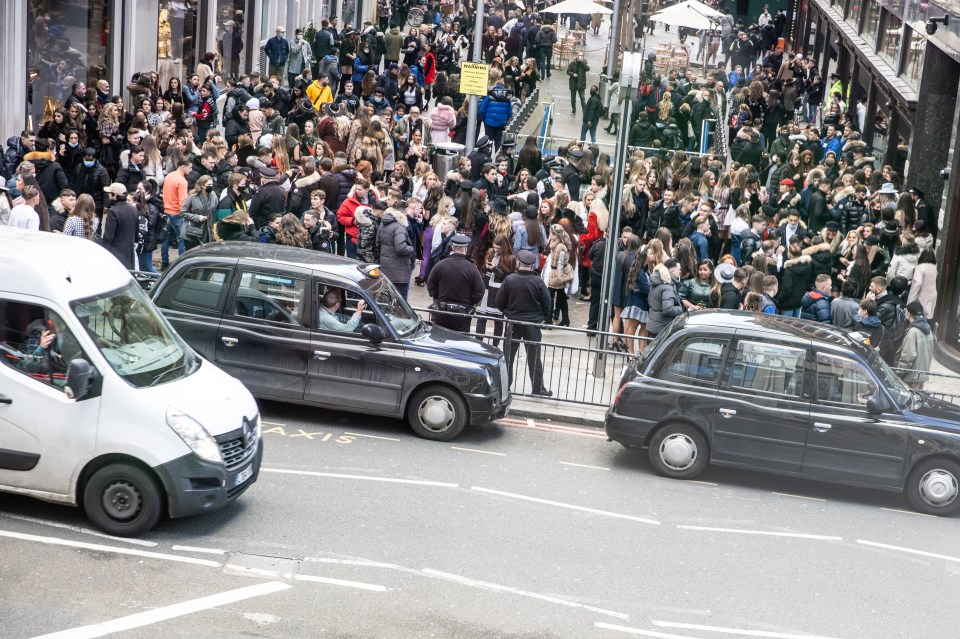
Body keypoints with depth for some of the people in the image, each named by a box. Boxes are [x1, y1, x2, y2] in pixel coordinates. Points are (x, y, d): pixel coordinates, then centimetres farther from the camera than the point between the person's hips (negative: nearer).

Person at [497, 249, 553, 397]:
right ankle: (538, 388, 8)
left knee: (508, 355, 14)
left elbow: (500, 301, -4)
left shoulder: (509, 279, -10)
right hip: (533, 323, -1)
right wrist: (543, 317, 11)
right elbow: (546, 303, -6)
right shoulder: (538, 282, -12)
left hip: (513, 322, 1)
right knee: (534, 357, 6)